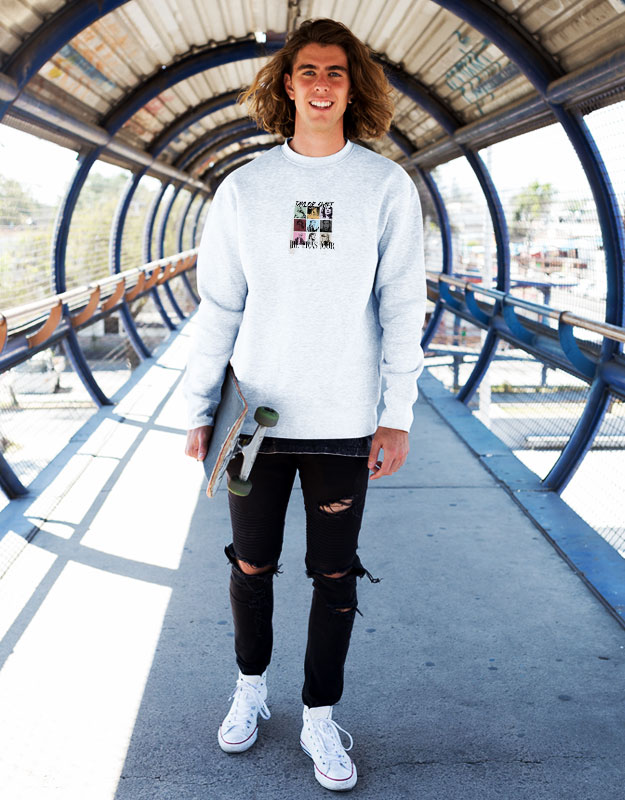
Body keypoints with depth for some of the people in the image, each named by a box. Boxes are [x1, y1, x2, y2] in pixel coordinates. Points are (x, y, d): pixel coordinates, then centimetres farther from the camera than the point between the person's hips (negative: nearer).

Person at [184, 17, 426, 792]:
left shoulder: (386, 186, 0)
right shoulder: (243, 188, 3)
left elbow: (402, 308, -2)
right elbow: (218, 307, 4)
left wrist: (398, 415, -6)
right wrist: (200, 411, 1)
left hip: (344, 423, -1)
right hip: (257, 415, 1)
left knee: (335, 578, 9)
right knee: (251, 567, 14)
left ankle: (320, 718, 29)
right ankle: (250, 688, 38)